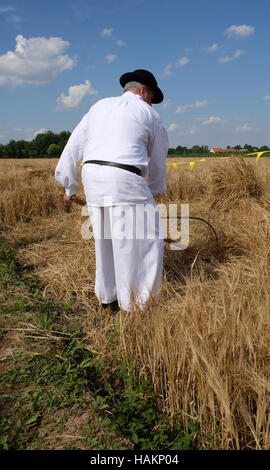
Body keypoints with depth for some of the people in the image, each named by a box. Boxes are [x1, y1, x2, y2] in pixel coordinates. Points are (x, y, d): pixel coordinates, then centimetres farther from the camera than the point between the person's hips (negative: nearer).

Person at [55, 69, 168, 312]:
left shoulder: (100, 106, 22)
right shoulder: (150, 115, 11)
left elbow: (74, 146, 19)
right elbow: (158, 162, 18)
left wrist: (69, 186, 26)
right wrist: (155, 190, 34)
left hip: (92, 176, 6)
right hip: (124, 180, -6)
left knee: (106, 237, 17)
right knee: (143, 236, 4)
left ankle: (107, 295, 29)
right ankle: (133, 301, 9)